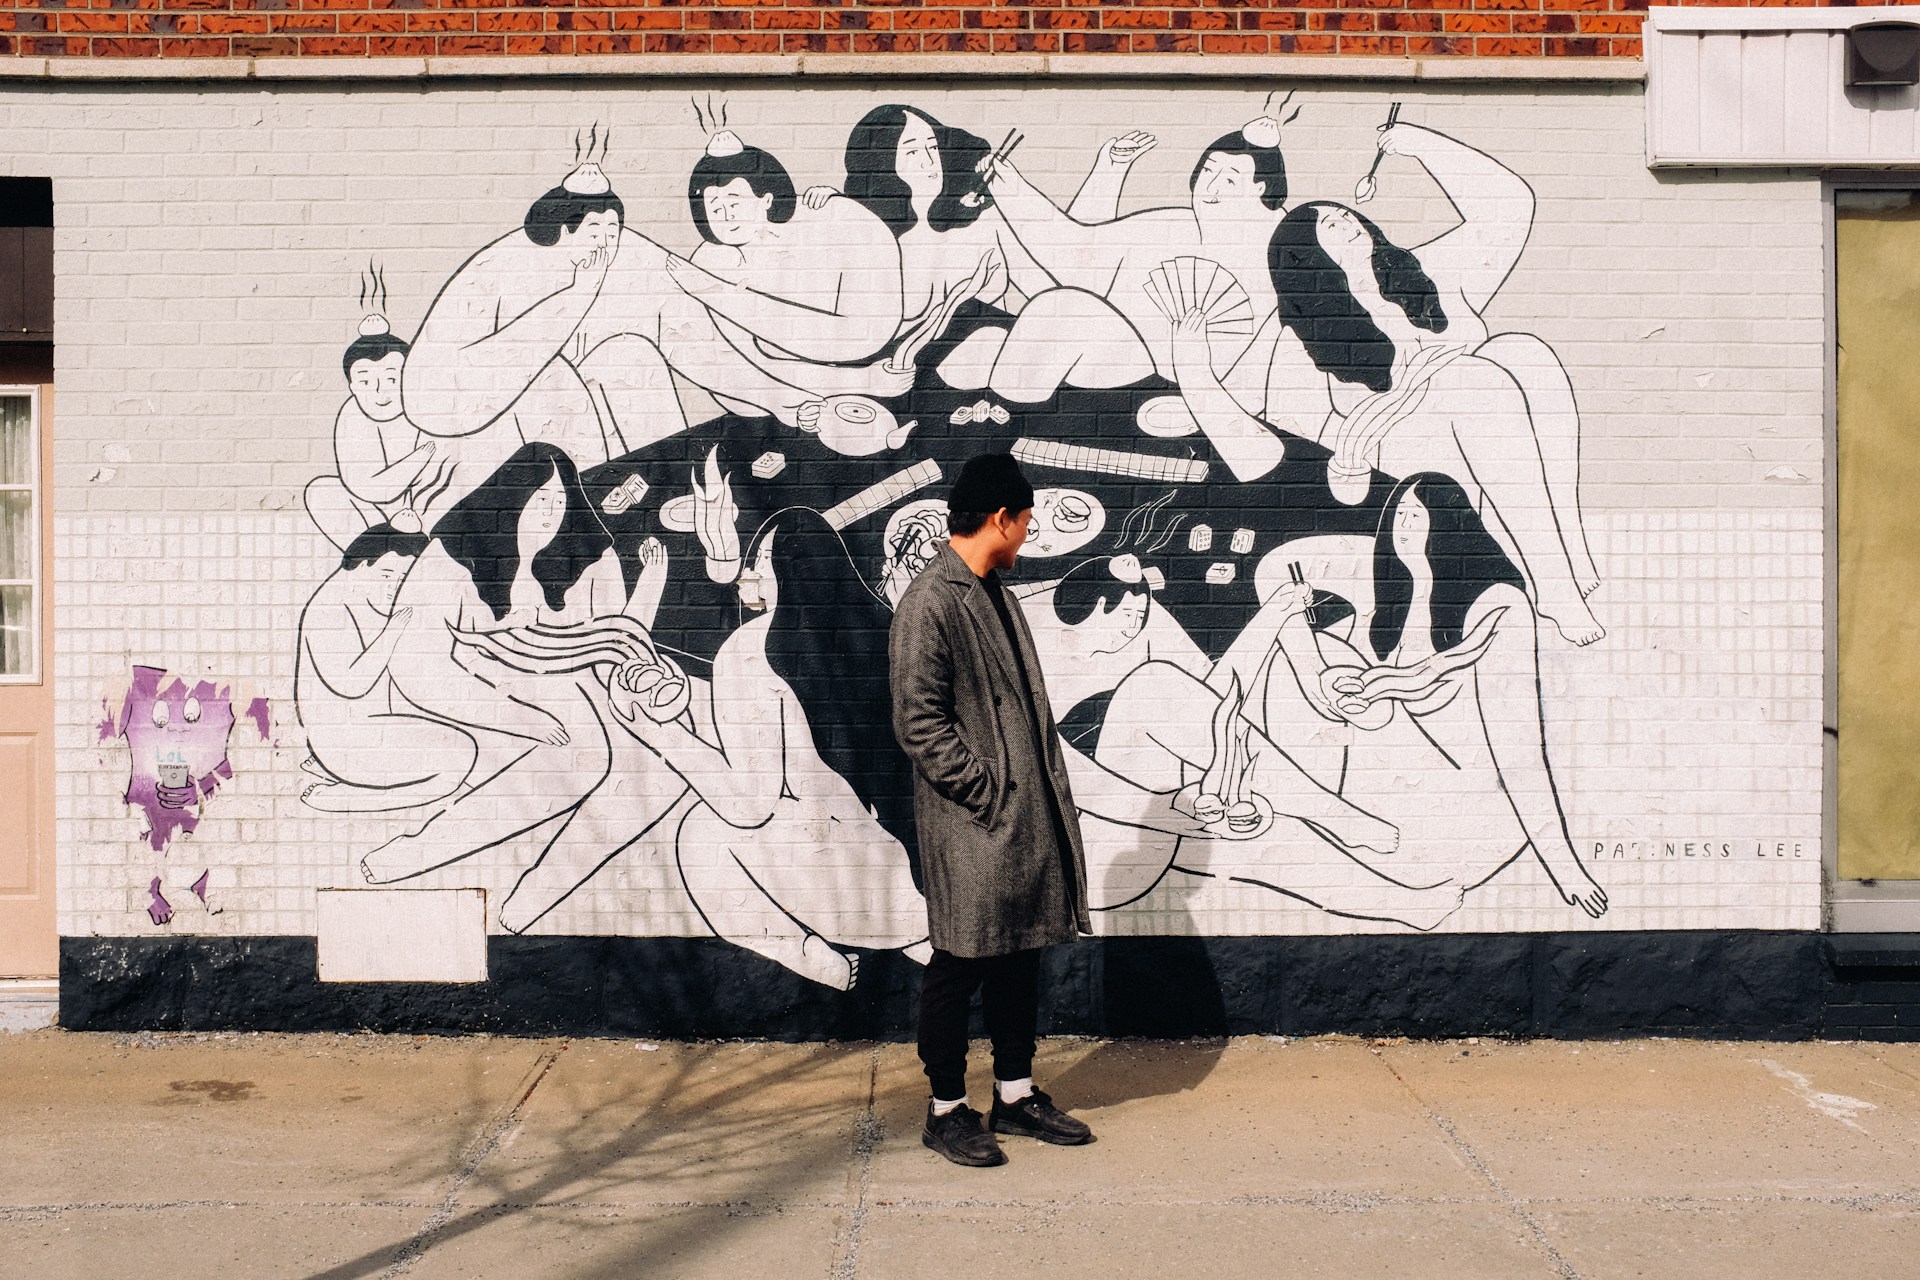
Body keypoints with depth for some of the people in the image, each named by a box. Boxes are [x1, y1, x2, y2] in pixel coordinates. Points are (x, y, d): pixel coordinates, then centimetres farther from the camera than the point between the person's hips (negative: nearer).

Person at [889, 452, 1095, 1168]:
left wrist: (1042, 795, 11)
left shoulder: (994, 593, 14)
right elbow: (920, 726, -19)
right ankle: (947, 1110, 16)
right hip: (973, 827, -9)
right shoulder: (930, 606, -15)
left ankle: (1016, 1096, 28)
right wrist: (994, 797, -17)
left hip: (1027, 819, 9)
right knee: (961, 966, 2)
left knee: (1020, 958, 15)